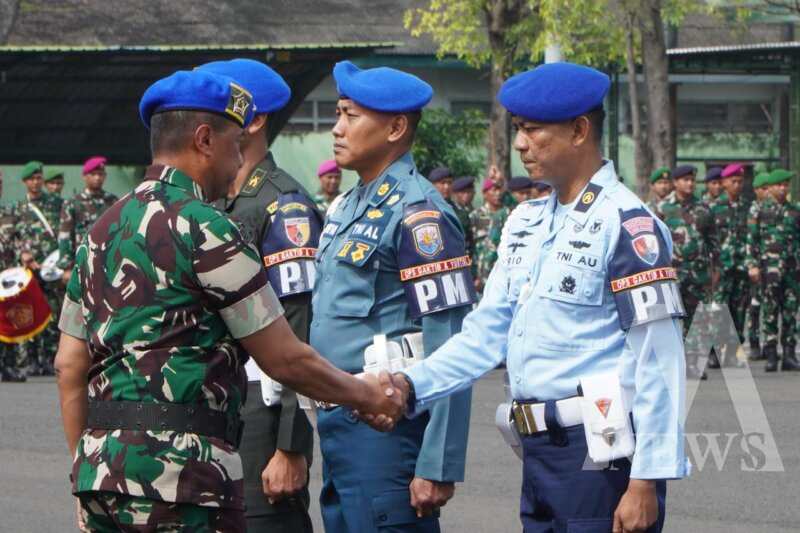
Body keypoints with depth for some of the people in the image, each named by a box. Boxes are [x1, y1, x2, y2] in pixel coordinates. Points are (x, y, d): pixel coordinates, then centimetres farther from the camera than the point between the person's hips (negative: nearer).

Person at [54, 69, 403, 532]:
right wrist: (364, 395, 10)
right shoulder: (204, 229, -9)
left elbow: (69, 367, 16)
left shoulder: (103, 230, 15)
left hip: (100, 467, 8)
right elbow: (285, 359, -5)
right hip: (181, 471, -8)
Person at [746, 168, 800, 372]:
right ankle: (771, 356, -1)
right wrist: (752, 265, -7)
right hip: (769, 266, -3)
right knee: (770, 311, -4)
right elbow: (751, 239, 0)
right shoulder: (761, 210, 3)